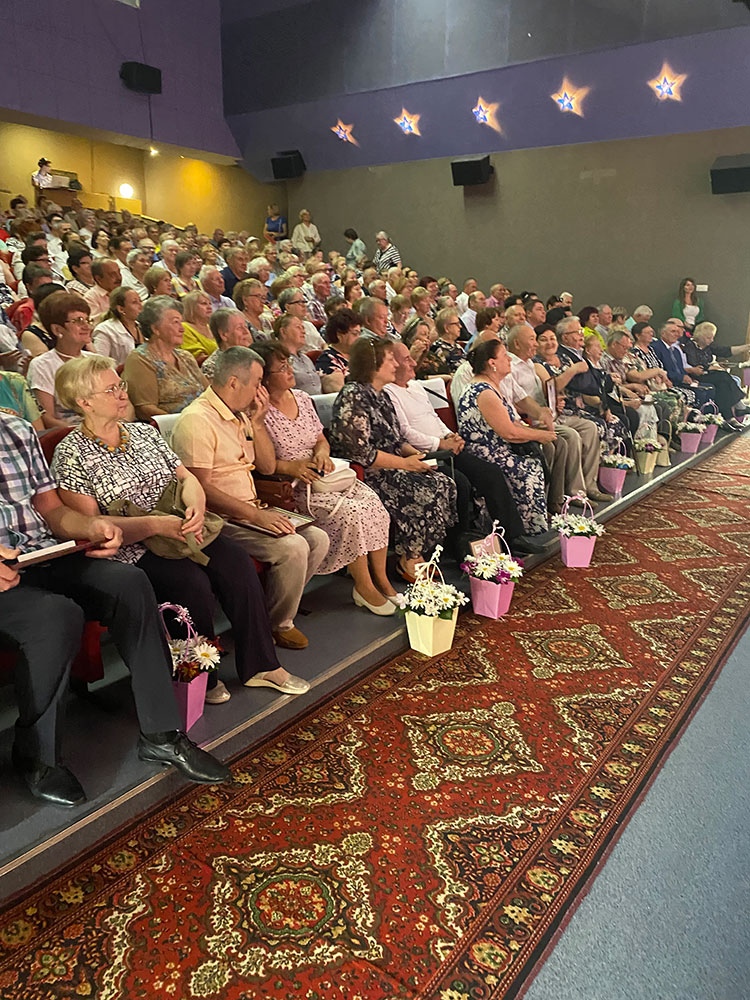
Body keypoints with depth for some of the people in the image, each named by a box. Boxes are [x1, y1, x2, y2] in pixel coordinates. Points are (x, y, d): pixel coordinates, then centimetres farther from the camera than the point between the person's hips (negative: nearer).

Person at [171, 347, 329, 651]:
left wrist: (258, 421, 7)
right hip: (220, 520, -9)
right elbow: (201, 489, -22)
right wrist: (255, 515, -25)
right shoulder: (197, 420, -16)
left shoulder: (239, 415, 14)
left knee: (318, 539, -2)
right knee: (292, 547, -24)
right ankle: (278, 626, -1)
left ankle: (275, 611, 10)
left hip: (249, 512, 10)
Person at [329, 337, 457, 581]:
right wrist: (405, 463, -16)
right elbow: (360, 452, -21)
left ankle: (415, 555, -4)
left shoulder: (382, 395, 16)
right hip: (366, 475, -9)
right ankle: (409, 561, -6)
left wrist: (415, 453, 3)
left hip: (392, 469, 9)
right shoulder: (353, 397, -14)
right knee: (423, 493, -24)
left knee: (445, 485, -8)